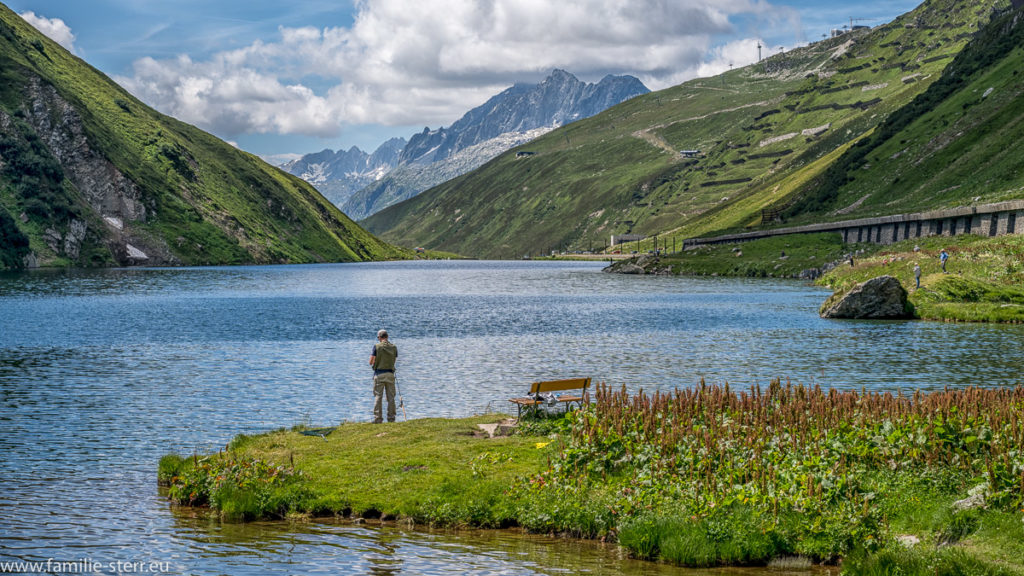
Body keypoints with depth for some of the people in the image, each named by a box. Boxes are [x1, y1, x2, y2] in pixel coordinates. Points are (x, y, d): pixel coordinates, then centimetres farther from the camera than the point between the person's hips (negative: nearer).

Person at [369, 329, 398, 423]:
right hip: (390, 374, 3)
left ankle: (378, 418, -3)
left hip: (379, 374, -3)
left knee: (378, 397, 1)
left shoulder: (377, 346, -6)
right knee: (391, 397, 8)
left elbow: (371, 362, -5)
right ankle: (391, 418, 9)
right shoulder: (394, 347, 3)